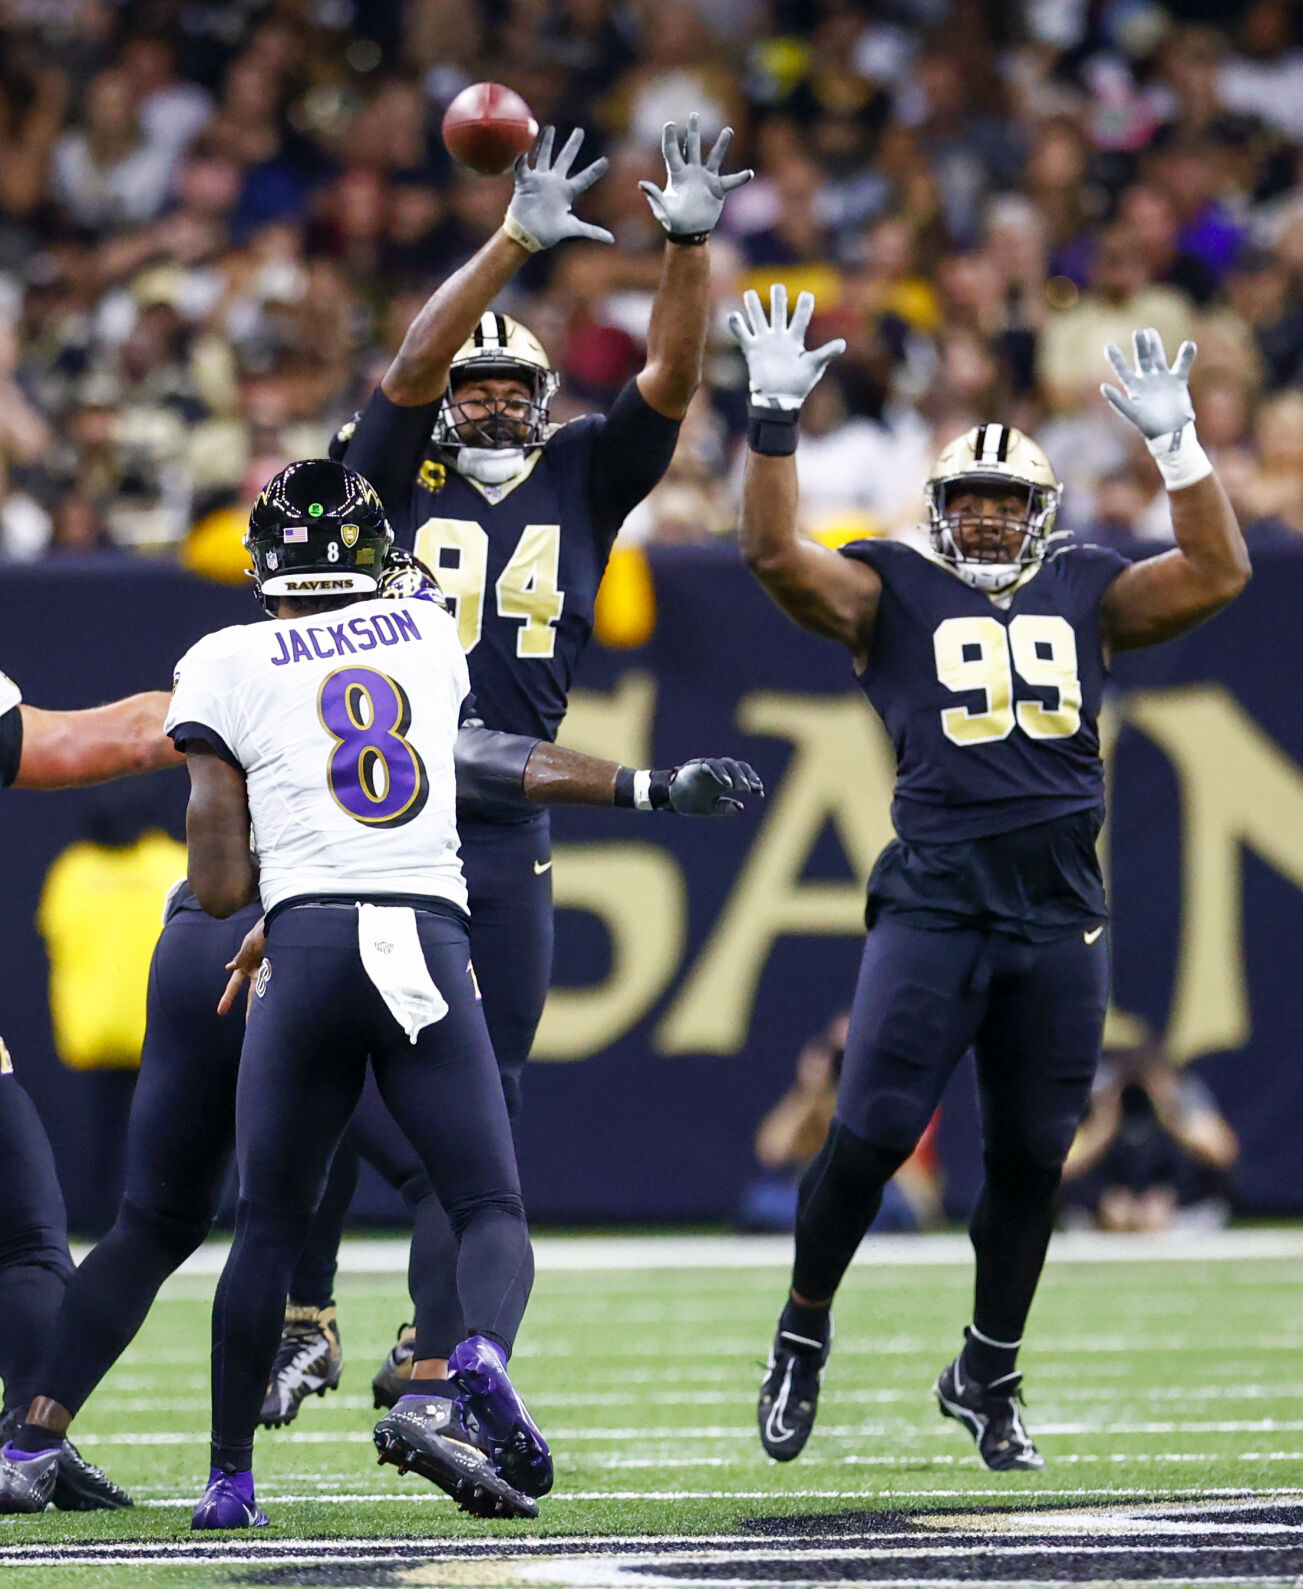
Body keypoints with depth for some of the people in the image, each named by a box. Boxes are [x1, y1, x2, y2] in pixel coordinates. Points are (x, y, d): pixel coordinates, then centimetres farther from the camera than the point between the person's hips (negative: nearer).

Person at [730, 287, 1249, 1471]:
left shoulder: (1087, 595, 16)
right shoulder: (892, 594, 8)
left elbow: (1221, 575, 8)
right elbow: (776, 554, -6)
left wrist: (1174, 441, 2)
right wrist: (775, 419, -12)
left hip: (1060, 917, 3)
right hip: (934, 904, -3)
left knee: (1030, 1158, 8)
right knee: (870, 1138, -10)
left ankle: (987, 1380, 24)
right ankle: (804, 1336, 12)